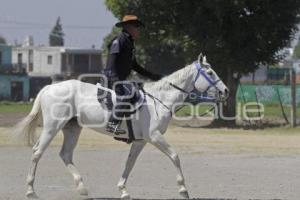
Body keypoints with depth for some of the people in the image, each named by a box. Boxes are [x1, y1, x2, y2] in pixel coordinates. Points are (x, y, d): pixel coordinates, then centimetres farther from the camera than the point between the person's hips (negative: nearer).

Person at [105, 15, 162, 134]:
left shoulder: (129, 43, 21)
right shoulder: (119, 41, -10)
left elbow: (134, 65, 28)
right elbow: (112, 62, -21)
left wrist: (152, 76, 23)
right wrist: (116, 80, -32)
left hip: (123, 79, 11)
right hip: (114, 79, -11)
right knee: (126, 92, -35)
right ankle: (112, 124, -40)